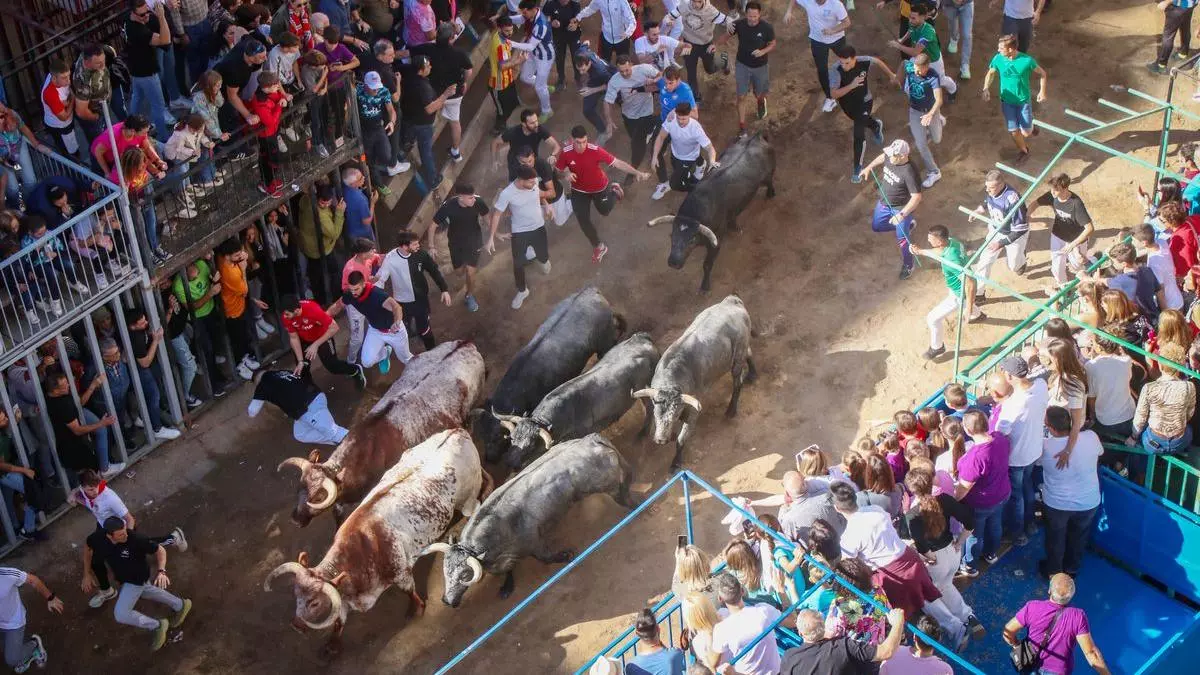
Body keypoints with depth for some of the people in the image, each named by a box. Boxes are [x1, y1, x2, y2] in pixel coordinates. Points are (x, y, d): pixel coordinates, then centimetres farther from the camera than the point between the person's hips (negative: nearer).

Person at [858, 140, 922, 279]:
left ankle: (908, 266, 28)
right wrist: (869, 168, 18)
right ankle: (907, 224, 42)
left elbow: (916, 197, -33)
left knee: (902, 239, 3)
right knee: (875, 226, 24)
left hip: (900, 208, -8)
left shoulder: (909, 172, -36)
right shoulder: (890, 157, -15)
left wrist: (902, 214, -38)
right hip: (883, 203, 8)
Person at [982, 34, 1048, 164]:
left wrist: (1042, 91, -15)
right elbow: (991, 73, 5)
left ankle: (1029, 128, 39)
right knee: (1014, 131, 6)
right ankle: (1023, 151, 36)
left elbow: (1042, 74, -6)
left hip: (1024, 101, -2)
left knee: (1026, 133, 1)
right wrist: (986, 88, -12)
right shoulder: (998, 59, -15)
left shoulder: (1027, 60, -23)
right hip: (1007, 101, 2)